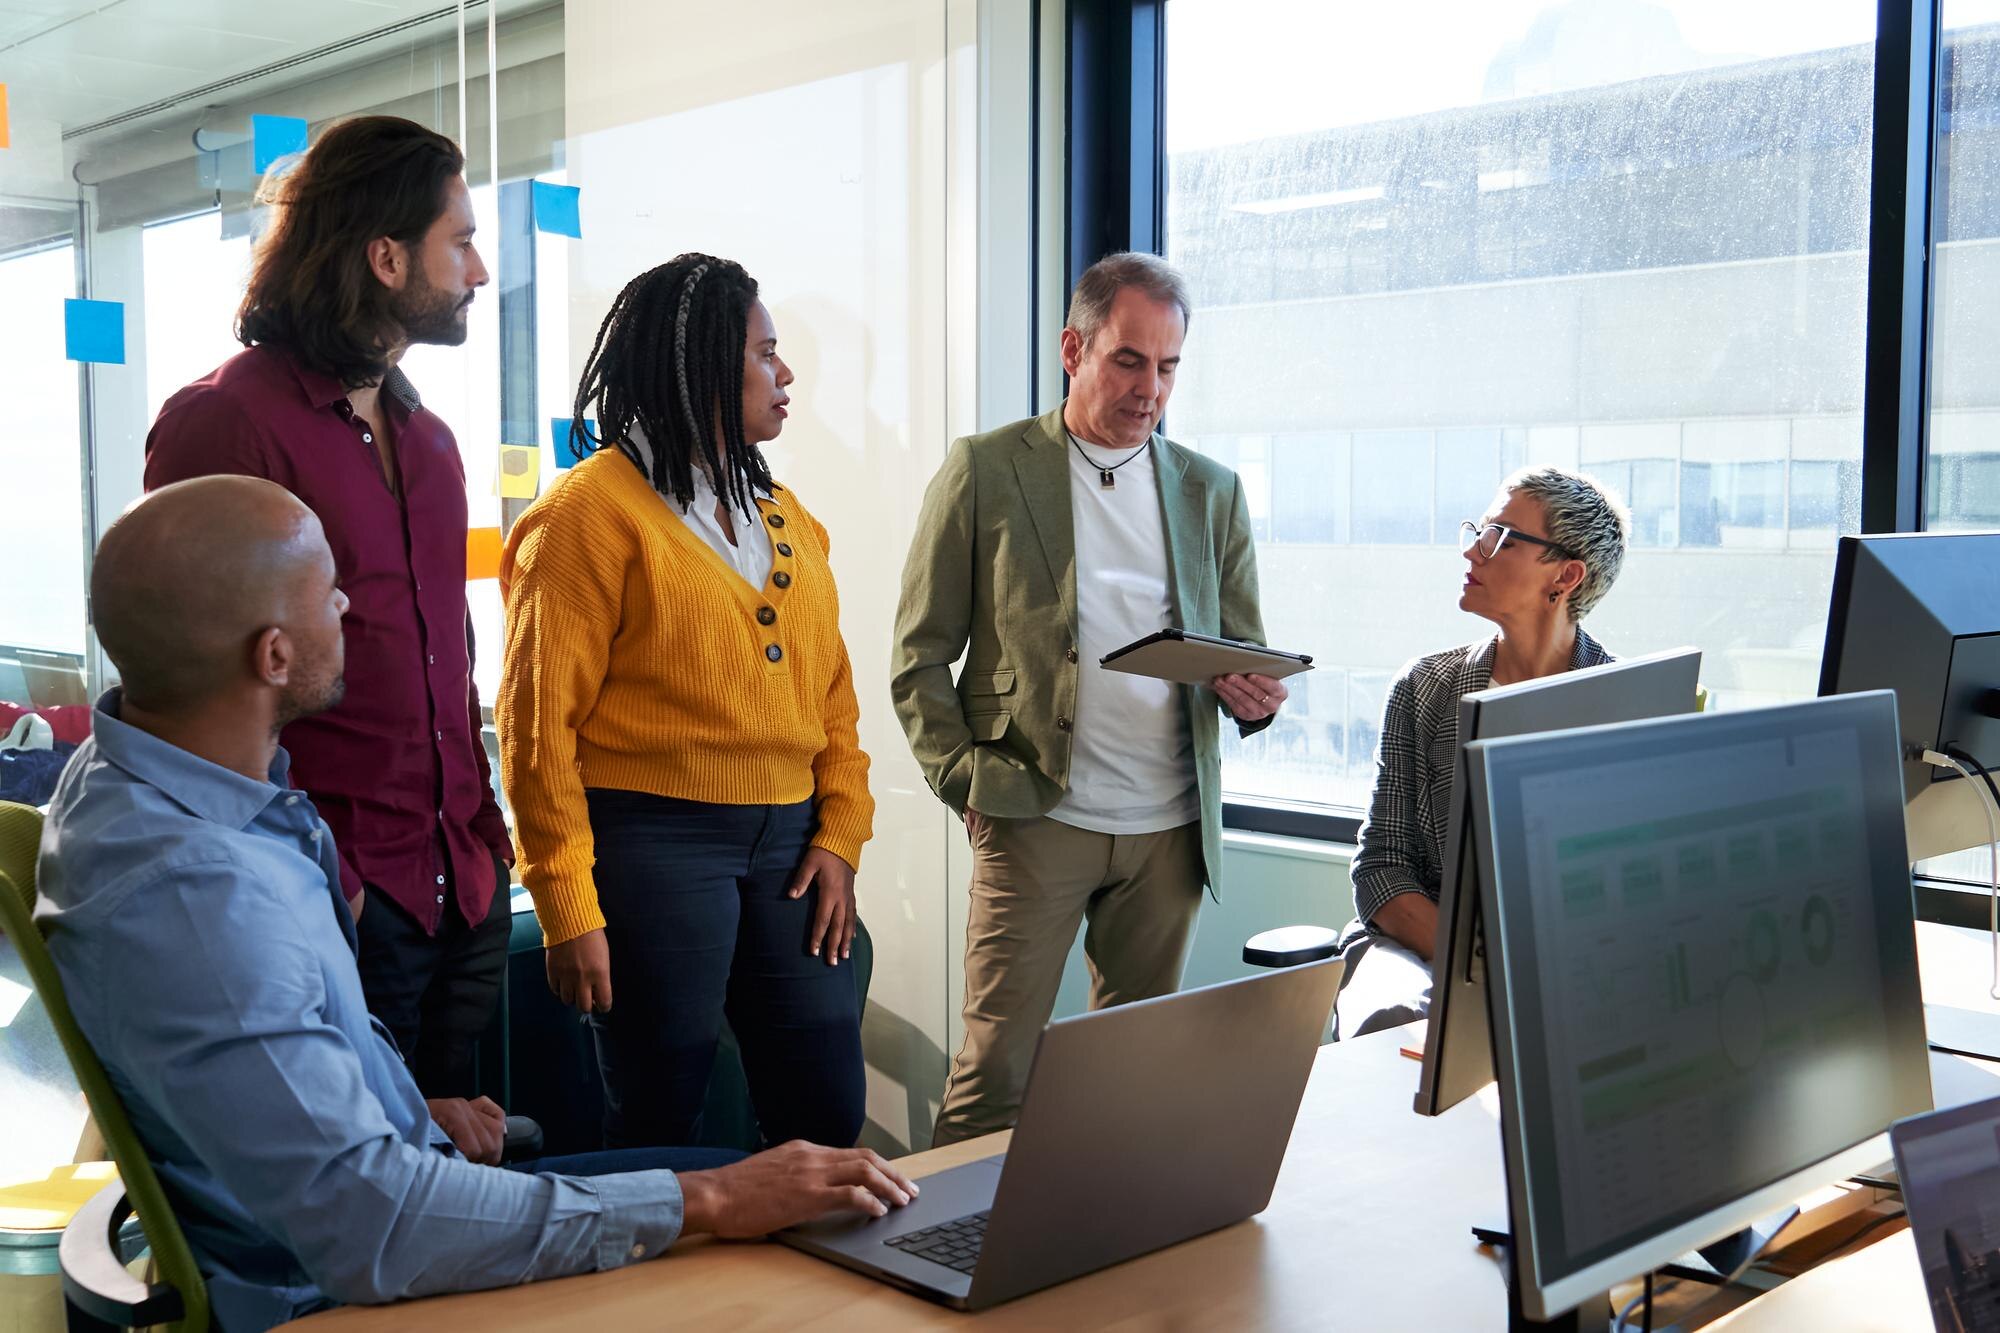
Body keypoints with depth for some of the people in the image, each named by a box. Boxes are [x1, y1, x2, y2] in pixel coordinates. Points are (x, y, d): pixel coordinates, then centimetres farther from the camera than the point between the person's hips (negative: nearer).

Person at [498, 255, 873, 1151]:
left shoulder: (782, 513, 15)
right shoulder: (595, 509, -6)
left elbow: (832, 689, 16)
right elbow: (540, 720, -10)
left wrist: (841, 837, 4)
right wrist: (567, 909, -13)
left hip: (787, 842, 6)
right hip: (653, 843, -6)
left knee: (830, 1117, 7)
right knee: (659, 1129, 5)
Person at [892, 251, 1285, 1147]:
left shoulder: (1211, 492, 11)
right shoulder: (985, 472, 1)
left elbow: (1246, 648, 16)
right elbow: (921, 653, 2)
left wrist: (1253, 696, -8)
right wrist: (963, 779, -8)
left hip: (1171, 827, 4)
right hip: (1036, 818, -3)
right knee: (997, 1068, -4)